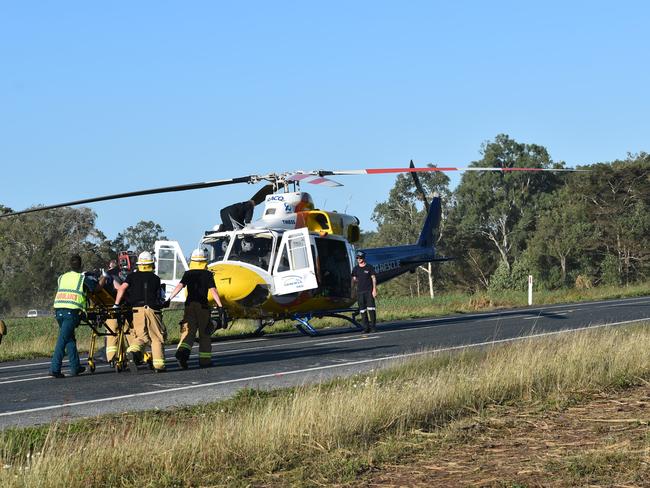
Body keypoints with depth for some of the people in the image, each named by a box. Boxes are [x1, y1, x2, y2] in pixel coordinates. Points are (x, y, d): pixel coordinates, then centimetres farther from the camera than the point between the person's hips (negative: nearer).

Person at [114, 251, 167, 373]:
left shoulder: (132, 276, 12)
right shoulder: (155, 278, 14)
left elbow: (122, 288, -2)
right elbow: (158, 295, 13)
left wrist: (116, 304, 0)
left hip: (137, 309, 1)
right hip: (152, 309, -1)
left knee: (141, 336, 1)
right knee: (157, 337, 8)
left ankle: (133, 351, -31)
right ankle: (159, 365, 4)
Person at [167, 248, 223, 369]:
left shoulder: (188, 274, 6)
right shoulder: (208, 274, 0)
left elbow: (180, 286, -8)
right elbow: (213, 291, -9)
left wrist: (169, 299, -13)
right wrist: (220, 306, -9)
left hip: (189, 305, 2)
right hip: (203, 305, -2)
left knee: (189, 332, 1)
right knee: (204, 333, 9)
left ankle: (183, 351, -26)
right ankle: (205, 360, 12)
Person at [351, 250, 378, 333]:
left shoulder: (369, 267, 3)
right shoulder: (355, 269, 12)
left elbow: (373, 278, 2)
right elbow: (354, 279, 13)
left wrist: (374, 290, -6)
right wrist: (354, 280, -12)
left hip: (369, 291, -3)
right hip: (360, 291, 3)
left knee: (371, 309, -10)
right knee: (362, 310, 1)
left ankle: (373, 326, -7)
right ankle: (366, 328, 4)